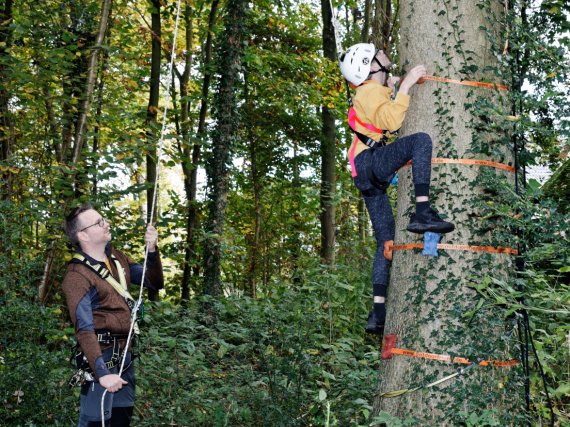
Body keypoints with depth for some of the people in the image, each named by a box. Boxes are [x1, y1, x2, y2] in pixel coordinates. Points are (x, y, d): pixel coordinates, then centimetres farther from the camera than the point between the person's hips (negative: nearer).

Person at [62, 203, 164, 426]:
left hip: (125, 351, 8)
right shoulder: (77, 276, -16)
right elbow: (84, 329, -23)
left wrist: (152, 251, -7)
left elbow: (155, 282, 10)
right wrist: (102, 372, -31)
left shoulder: (116, 257, 8)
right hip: (100, 353, -8)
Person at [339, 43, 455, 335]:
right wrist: (405, 85, -16)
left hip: (371, 179, 10)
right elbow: (391, 120, -18)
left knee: (386, 240, 4)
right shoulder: (370, 92, -3)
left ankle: (378, 311, 0)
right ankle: (422, 213, -39)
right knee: (420, 140, -27)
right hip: (372, 161, -9)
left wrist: (394, 88, 21)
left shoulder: (377, 92, 27)